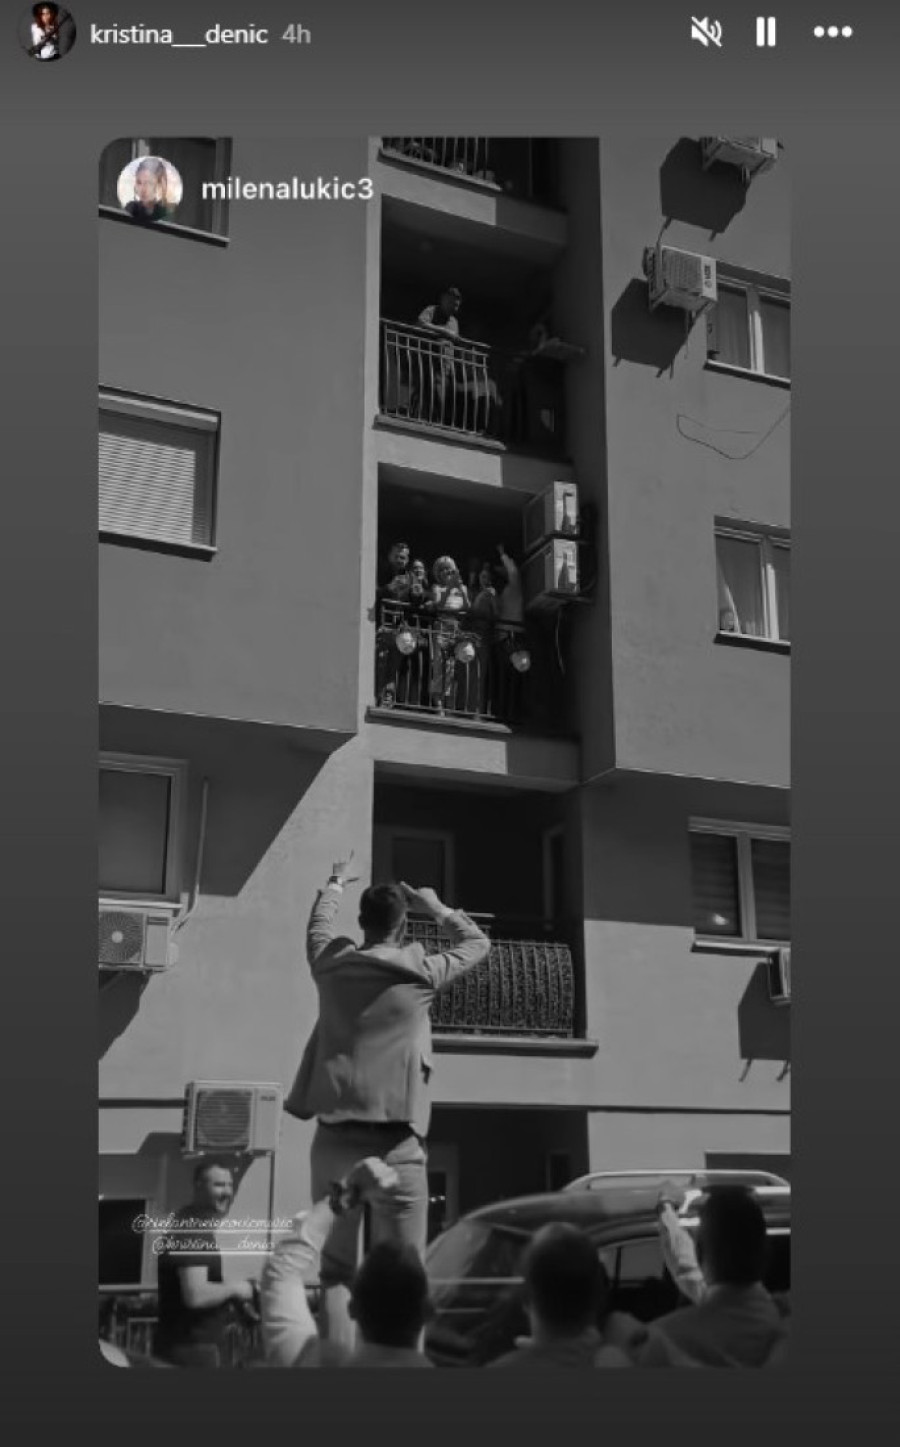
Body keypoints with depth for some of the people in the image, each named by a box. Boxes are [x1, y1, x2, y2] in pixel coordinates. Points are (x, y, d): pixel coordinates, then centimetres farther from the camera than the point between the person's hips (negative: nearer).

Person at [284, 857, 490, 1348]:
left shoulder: (331, 965, 8)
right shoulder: (418, 972, 0)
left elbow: (318, 926, 31)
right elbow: (477, 944, 16)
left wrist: (334, 885, 48)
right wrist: (437, 907, 27)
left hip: (334, 1138, 3)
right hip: (395, 1141, -3)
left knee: (336, 1270, 6)